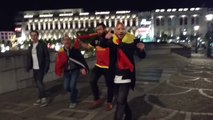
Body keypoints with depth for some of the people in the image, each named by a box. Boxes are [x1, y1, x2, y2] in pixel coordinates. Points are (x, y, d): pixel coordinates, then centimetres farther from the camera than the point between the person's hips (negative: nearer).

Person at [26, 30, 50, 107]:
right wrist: (28, 67, 6)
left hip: (41, 68, -7)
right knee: (37, 84, 12)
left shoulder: (42, 44, -9)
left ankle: (44, 99, -2)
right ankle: (40, 98, 22)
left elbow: (47, 56, -11)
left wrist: (46, 67, -16)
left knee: (39, 82, -11)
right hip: (34, 68, 7)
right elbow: (29, 57, 14)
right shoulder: (31, 46, 11)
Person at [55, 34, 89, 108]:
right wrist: (59, 71, -4)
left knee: (72, 86, -12)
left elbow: (81, 59, -17)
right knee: (66, 87, 4)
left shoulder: (75, 50, -14)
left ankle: (73, 101, 10)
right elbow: (59, 63, 4)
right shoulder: (61, 52, -3)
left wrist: (84, 68, -28)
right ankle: (75, 92, 38)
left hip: (75, 70, -4)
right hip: (66, 71, 4)